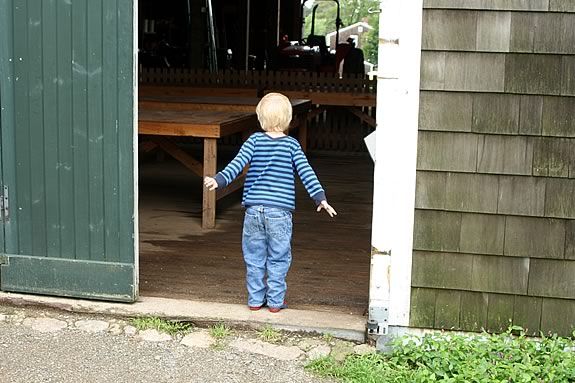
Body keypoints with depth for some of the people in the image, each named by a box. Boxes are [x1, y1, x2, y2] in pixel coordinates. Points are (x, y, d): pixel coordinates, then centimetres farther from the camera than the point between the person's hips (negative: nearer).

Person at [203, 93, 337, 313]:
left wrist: (219, 180, -14)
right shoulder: (292, 145, 0)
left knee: (254, 258, 11)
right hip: (280, 211, -1)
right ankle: (275, 301, 11)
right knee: (278, 259, 8)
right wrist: (320, 198, -7)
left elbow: (238, 163, -10)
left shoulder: (255, 140, 2)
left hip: (254, 209, 1)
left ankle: (255, 299, 17)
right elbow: (306, 172, -7)